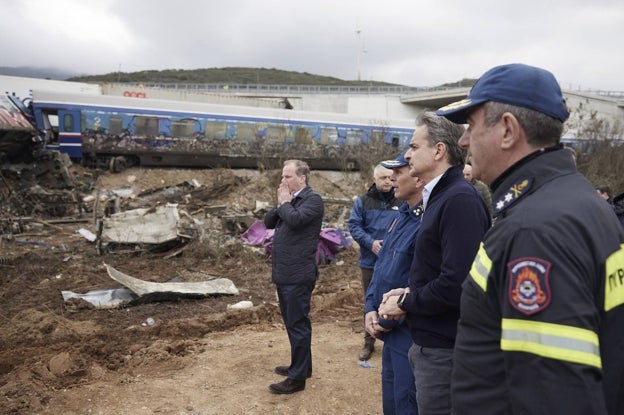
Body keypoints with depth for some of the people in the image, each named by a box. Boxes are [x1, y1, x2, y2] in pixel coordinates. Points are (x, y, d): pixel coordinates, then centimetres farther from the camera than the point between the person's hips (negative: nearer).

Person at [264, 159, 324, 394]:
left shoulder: (312, 199, -10)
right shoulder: (289, 199, 16)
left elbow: (295, 219, -26)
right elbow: (268, 222, 13)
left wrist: (284, 203, -8)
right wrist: (281, 203, -2)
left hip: (298, 274, -9)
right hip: (283, 274, 9)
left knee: (298, 324, -1)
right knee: (292, 323, 19)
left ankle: (298, 377, 8)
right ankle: (301, 366, 33)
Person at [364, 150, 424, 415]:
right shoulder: (402, 215, 10)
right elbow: (381, 267, 14)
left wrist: (388, 320, -15)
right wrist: (371, 309, 3)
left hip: (412, 336, -9)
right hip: (392, 332, 9)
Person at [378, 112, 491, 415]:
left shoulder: (460, 199, -21)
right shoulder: (441, 196, 12)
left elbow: (456, 284, -28)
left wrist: (405, 304, -14)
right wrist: (408, 293, 2)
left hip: (445, 348, -9)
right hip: (431, 342, 9)